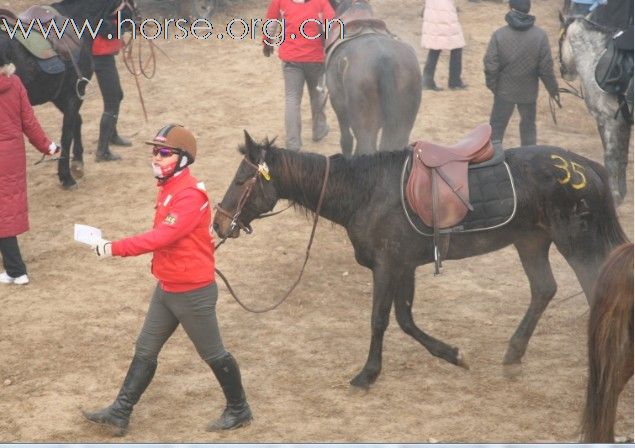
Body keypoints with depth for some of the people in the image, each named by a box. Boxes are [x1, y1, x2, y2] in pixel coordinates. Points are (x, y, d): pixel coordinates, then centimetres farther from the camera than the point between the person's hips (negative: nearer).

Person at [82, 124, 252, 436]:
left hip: (192, 292, -9)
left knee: (212, 353, 7)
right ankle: (120, 413, 19)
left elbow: (161, 236, -32)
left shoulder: (190, 195, -24)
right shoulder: (168, 188, 7)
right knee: (145, 351, 12)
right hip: (166, 288, 9)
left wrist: (114, 248, -32)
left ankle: (239, 410, 24)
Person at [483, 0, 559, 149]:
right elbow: (546, 68, -9)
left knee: (497, 125, 10)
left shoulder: (499, 35, -15)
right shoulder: (540, 36, -12)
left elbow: (490, 66, -12)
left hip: (505, 91, -1)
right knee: (528, 125, 19)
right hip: (529, 92, 2)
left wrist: (492, 85, 5)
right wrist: (553, 90, 4)